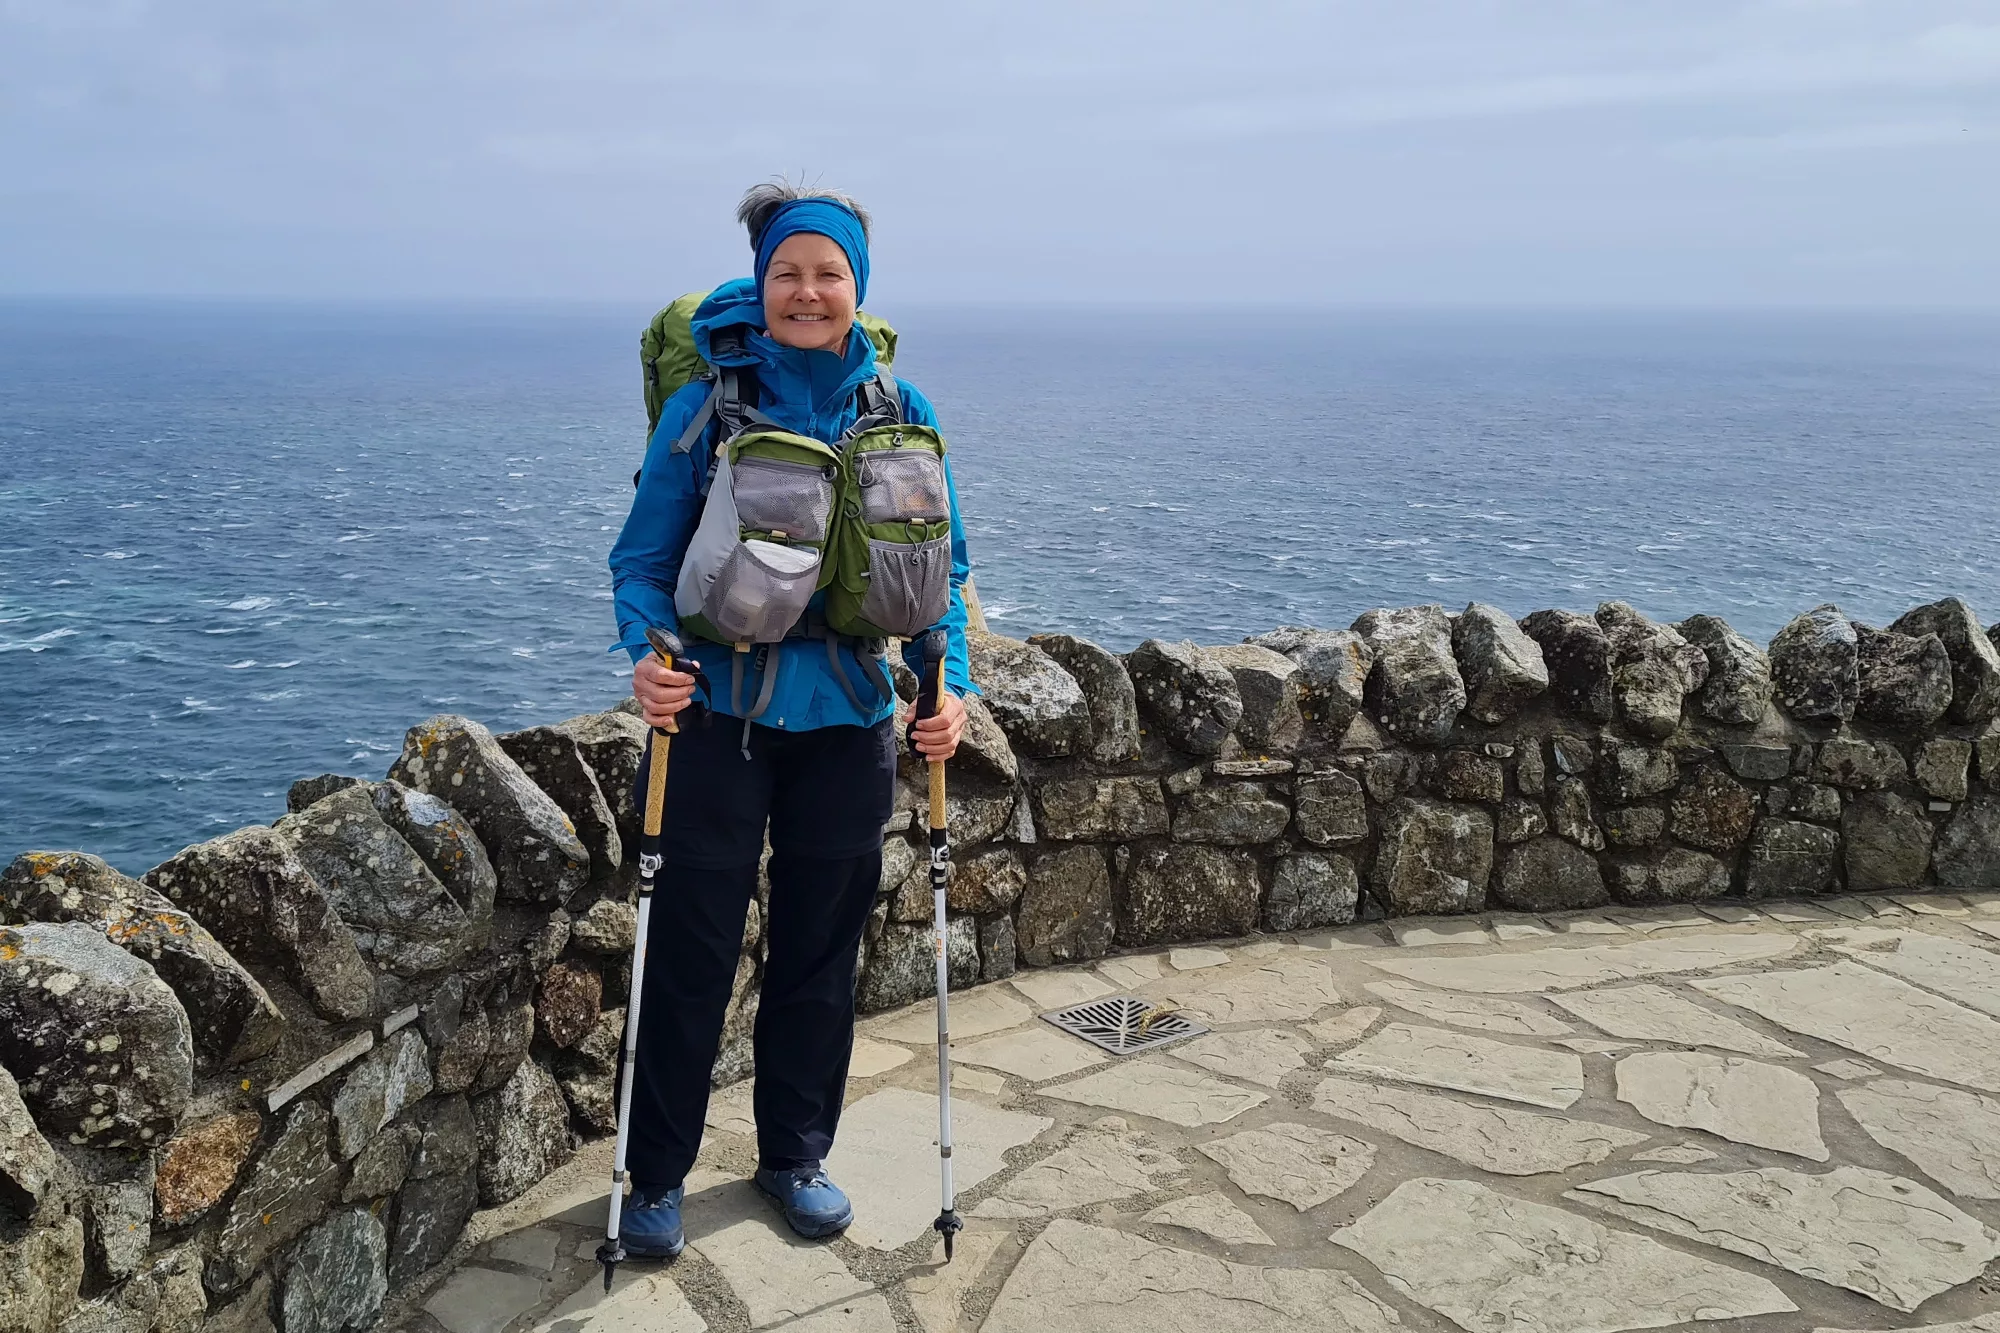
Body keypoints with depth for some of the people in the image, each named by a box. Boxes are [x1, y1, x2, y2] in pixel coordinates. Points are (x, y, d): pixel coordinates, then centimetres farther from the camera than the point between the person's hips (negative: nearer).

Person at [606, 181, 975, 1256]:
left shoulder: (903, 413, 0)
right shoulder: (707, 403, -7)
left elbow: (944, 564, 6)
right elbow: (645, 557, -4)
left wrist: (948, 684, -6)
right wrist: (648, 654, -23)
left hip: (848, 720, 3)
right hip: (721, 715, -2)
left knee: (820, 948, 15)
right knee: (691, 952, 4)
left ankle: (795, 1153, 35)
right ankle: (655, 1174, 23)